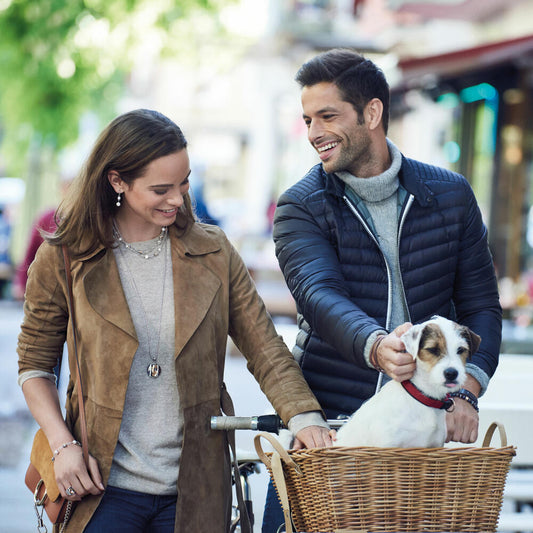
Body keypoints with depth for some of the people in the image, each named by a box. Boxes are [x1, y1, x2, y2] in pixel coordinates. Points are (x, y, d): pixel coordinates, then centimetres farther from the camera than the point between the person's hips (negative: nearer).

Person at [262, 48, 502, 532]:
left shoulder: (451, 196, 6)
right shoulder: (300, 208, 0)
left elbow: (480, 306, 7)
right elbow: (320, 296, -19)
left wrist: (464, 392, -10)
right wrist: (375, 346, -40)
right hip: (325, 419, -1)